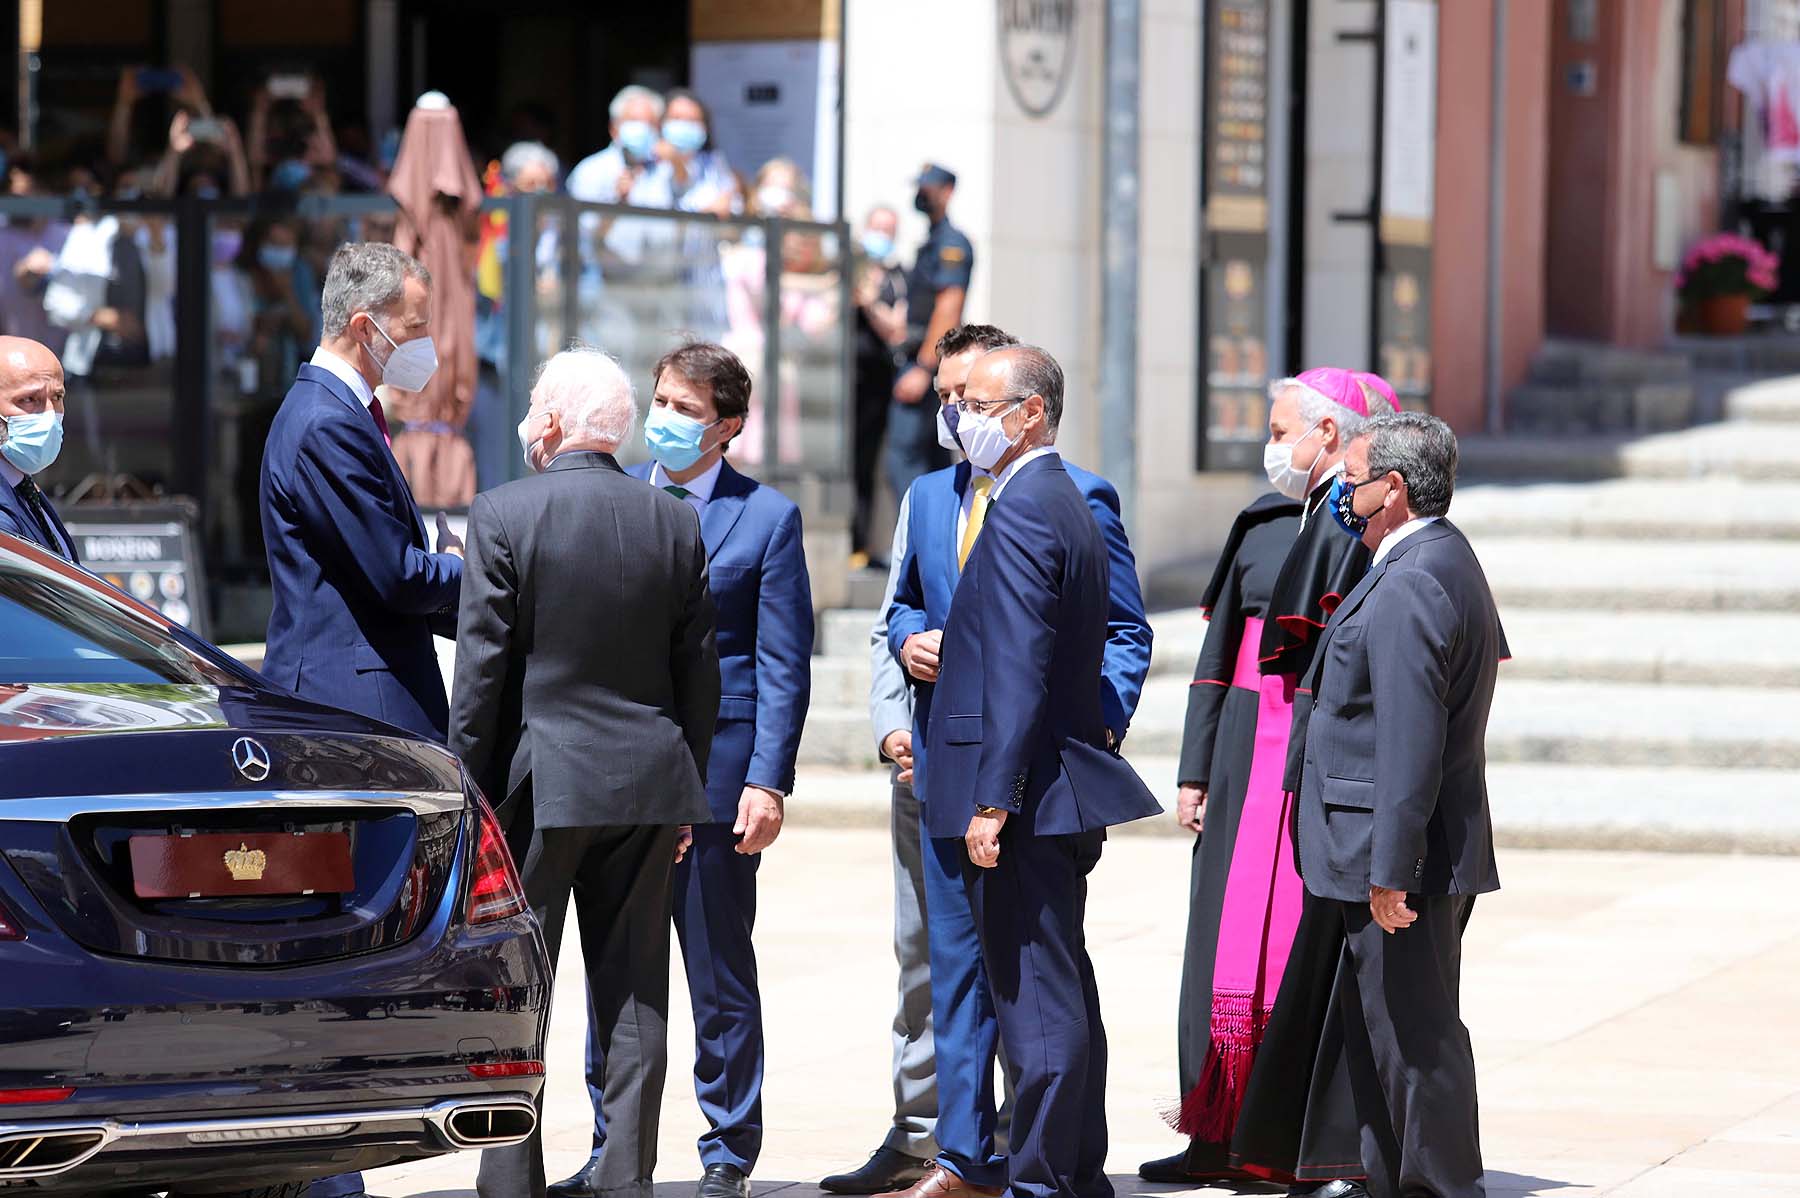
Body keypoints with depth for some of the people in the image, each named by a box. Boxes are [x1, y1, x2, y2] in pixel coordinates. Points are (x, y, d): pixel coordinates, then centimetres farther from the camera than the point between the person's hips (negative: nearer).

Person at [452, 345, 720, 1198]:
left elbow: (482, 669, -9)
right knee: (633, 991, 7)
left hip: (537, 782, -4)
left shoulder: (502, 516, -9)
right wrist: (685, 790, 15)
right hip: (647, 780, 4)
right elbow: (699, 672, 7)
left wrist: (469, 789, -2)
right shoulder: (676, 522, 3)